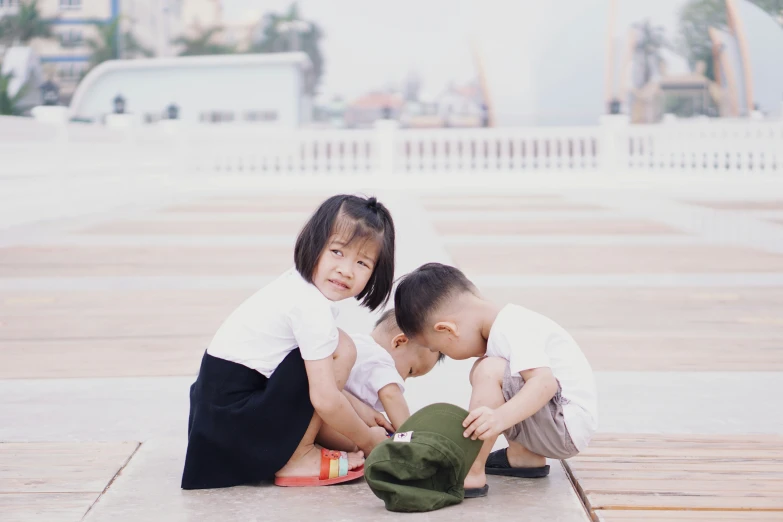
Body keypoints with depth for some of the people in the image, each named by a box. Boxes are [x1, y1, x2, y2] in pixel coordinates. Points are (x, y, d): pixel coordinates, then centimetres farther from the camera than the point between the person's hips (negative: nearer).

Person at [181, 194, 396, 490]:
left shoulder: (301, 285, 6)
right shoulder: (312, 309, -22)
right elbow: (325, 400, -23)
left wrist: (363, 414, 12)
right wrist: (368, 440, -9)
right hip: (233, 416, -10)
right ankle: (296, 459, -11)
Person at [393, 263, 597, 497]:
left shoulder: (511, 330, -19)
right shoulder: (507, 324, 10)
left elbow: (545, 382, -33)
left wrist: (500, 418, -45)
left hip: (567, 427, -11)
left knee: (489, 371, -25)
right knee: (484, 372, 21)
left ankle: (472, 473, -25)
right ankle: (523, 454, 11)